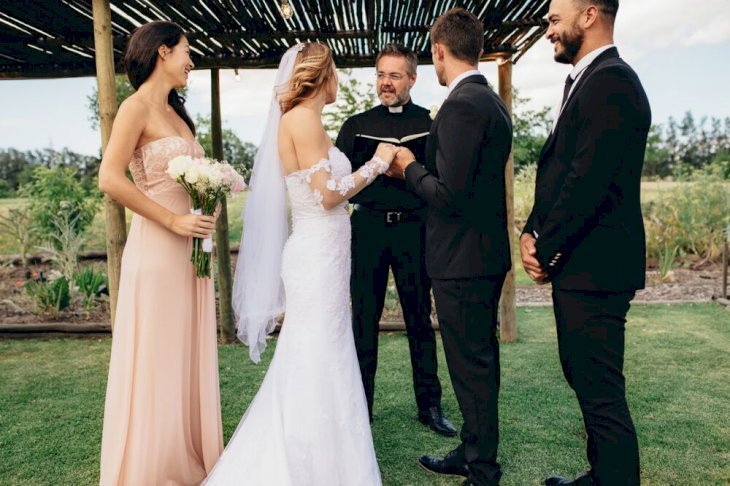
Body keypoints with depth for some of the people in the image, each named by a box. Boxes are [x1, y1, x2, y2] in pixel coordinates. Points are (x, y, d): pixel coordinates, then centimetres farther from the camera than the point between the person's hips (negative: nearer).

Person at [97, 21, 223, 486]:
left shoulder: (175, 112, 17)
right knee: (157, 358, 2)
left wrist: (208, 221, 5)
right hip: (157, 250, -8)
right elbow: (111, 179, -18)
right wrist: (173, 221, -16)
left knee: (190, 354, 13)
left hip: (191, 250, 8)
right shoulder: (138, 107, -8)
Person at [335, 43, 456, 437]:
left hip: (414, 228, -1)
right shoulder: (356, 125, 10)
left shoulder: (431, 124, 6)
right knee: (364, 320, 7)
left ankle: (429, 405, 21)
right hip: (368, 228, 1)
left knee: (419, 318, 8)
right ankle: (360, 404, 20)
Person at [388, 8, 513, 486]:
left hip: (462, 259, -10)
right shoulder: (493, 102, 13)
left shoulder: (461, 105, -19)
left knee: (471, 367, 3)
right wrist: (418, 168, 15)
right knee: (481, 360, 19)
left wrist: (410, 167, -7)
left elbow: (449, 195, -24)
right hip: (488, 253, 10)